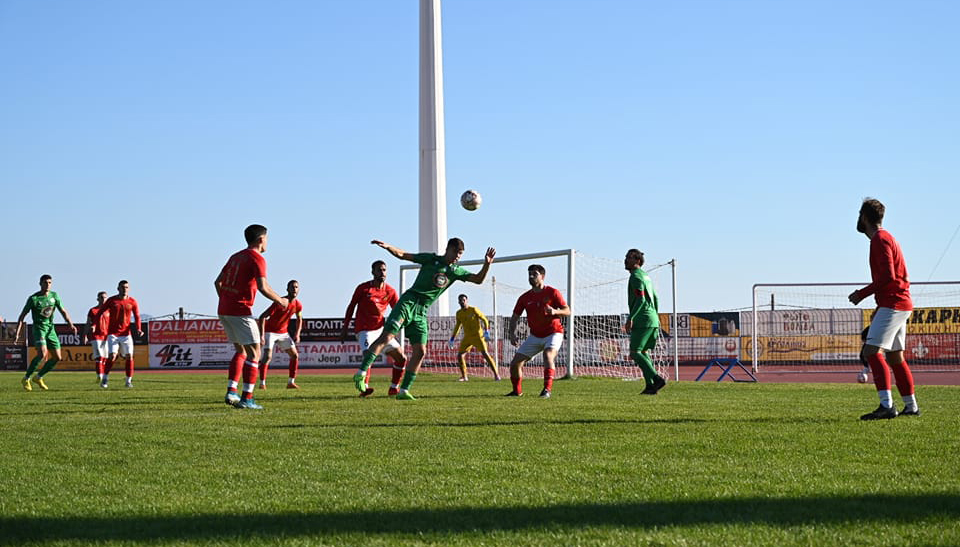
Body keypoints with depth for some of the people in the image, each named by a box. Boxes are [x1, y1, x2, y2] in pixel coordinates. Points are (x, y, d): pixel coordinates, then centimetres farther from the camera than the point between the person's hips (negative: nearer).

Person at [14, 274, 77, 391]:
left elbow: (63, 311, 10)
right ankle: (26, 379, -11)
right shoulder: (33, 298, -10)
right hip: (38, 328, -6)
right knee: (42, 354, -25)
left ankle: (39, 377, 18)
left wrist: (71, 324, -5)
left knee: (57, 357, 1)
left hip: (50, 329, 6)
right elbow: (22, 316, -6)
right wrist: (17, 333, -12)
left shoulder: (54, 296, 5)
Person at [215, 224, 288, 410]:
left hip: (223, 310, 8)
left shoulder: (236, 256, 17)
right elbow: (263, 287, -19)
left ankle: (231, 392, 12)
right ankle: (247, 398, -9)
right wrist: (280, 301, -5)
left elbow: (218, 282, 20)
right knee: (254, 353, -3)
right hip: (241, 311, -8)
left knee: (241, 351, 19)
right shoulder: (257, 259, -8)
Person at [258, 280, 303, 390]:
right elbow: (263, 317, -24)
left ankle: (291, 382, 7)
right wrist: (262, 335, -31)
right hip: (270, 332, -6)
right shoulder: (279, 302, -25)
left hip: (283, 333, 6)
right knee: (267, 356, -20)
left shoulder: (298, 305, -6)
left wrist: (297, 334, -2)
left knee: (295, 355, -1)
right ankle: (262, 383, -12)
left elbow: (299, 319, 13)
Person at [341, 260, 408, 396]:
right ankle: (364, 388, -31)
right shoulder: (363, 288, -6)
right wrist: (345, 329, 3)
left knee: (401, 358, 4)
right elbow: (351, 307, 3)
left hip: (381, 329, 5)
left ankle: (394, 388, 17)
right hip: (364, 330, -5)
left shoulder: (390, 291, 4)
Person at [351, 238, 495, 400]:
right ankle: (361, 374, -20)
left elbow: (478, 279, 10)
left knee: (420, 352, -2)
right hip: (408, 302, -5)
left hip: (421, 311, 5)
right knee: (386, 336, -19)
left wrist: (487, 264, -7)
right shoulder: (430, 259, 3)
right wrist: (387, 246, -14)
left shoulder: (456, 271, 13)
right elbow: (402, 255, 3)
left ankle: (404, 391, 5)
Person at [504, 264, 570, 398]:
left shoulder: (552, 293, -6)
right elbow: (515, 317, 9)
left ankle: (547, 389, -36)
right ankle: (517, 391, 21)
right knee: (515, 363, -1)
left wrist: (555, 311, -29)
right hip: (535, 336, 5)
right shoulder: (524, 298, 4)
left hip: (553, 333, -5)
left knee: (548, 354, -35)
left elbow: (567, 311, -7)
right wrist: (512, 334, -7)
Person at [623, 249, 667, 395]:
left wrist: (630, 318, -21)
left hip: (643, 321, -10)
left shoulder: (636, 276, -9)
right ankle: (650, 385, 5)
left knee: (635, 353, -11)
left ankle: (657, 379, -21)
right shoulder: (646, 276, 21)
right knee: (644, 352, 12)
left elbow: (640, 299, -19)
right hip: (653, 321, 10)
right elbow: (655, 299, 25)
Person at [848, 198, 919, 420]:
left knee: (872, 350, -18)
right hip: (899, 303, 10)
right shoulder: (885, 238, 21)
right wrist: (879, 309, 25)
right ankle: (911, 406, 21)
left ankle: (886, 406, -27)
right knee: (895, 356, 15)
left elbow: (887, 276, -21)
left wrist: (862, 294, -14)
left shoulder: (880, 240, -11)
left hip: (893, 305, -10)